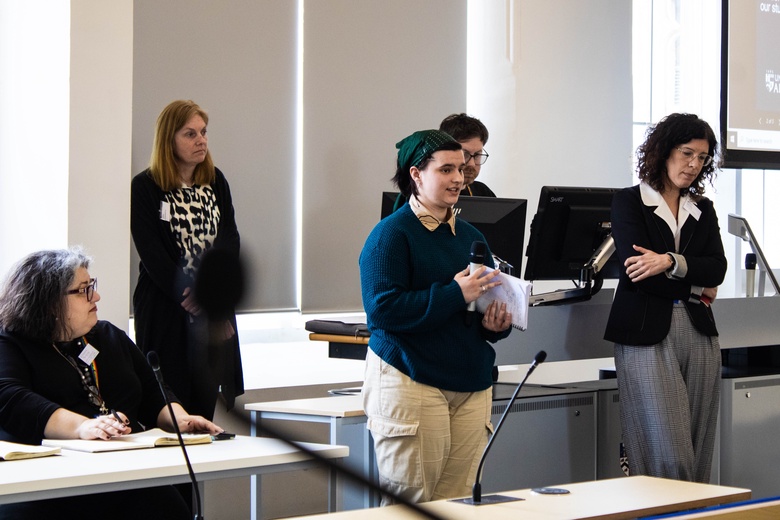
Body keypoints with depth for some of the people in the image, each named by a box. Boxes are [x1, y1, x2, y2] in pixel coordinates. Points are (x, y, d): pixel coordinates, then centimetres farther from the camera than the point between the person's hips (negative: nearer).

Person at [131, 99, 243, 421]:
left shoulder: (216, 183, 12)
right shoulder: (145, 187, -3)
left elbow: (229, 240, 2)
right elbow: (152, 254, -9)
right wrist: (190, 297, -16)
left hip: (213, 308, 4)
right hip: (165, 310, -4)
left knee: (205, 405, 3)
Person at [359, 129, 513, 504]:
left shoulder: (470, 236, 16)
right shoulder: (391, 234, -5)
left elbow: (494, 301, 23)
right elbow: (383, 307, -17)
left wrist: (497, 323, -1)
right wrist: (456, 294, -19)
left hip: (471, 385, 6)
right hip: (410, 381, -6)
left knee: (459, 502, 5)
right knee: (409, 503, -3)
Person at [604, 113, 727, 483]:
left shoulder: (704, 210, 17)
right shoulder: (628, 202, 3)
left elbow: (717, 270, 2)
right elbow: (635, 268, -9)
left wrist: (670, 262, -15)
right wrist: (694, 288, -3)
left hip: (698, 332, 5)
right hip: (646, 333, -5)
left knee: (698, 450, 4)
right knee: (666, 455, -8)